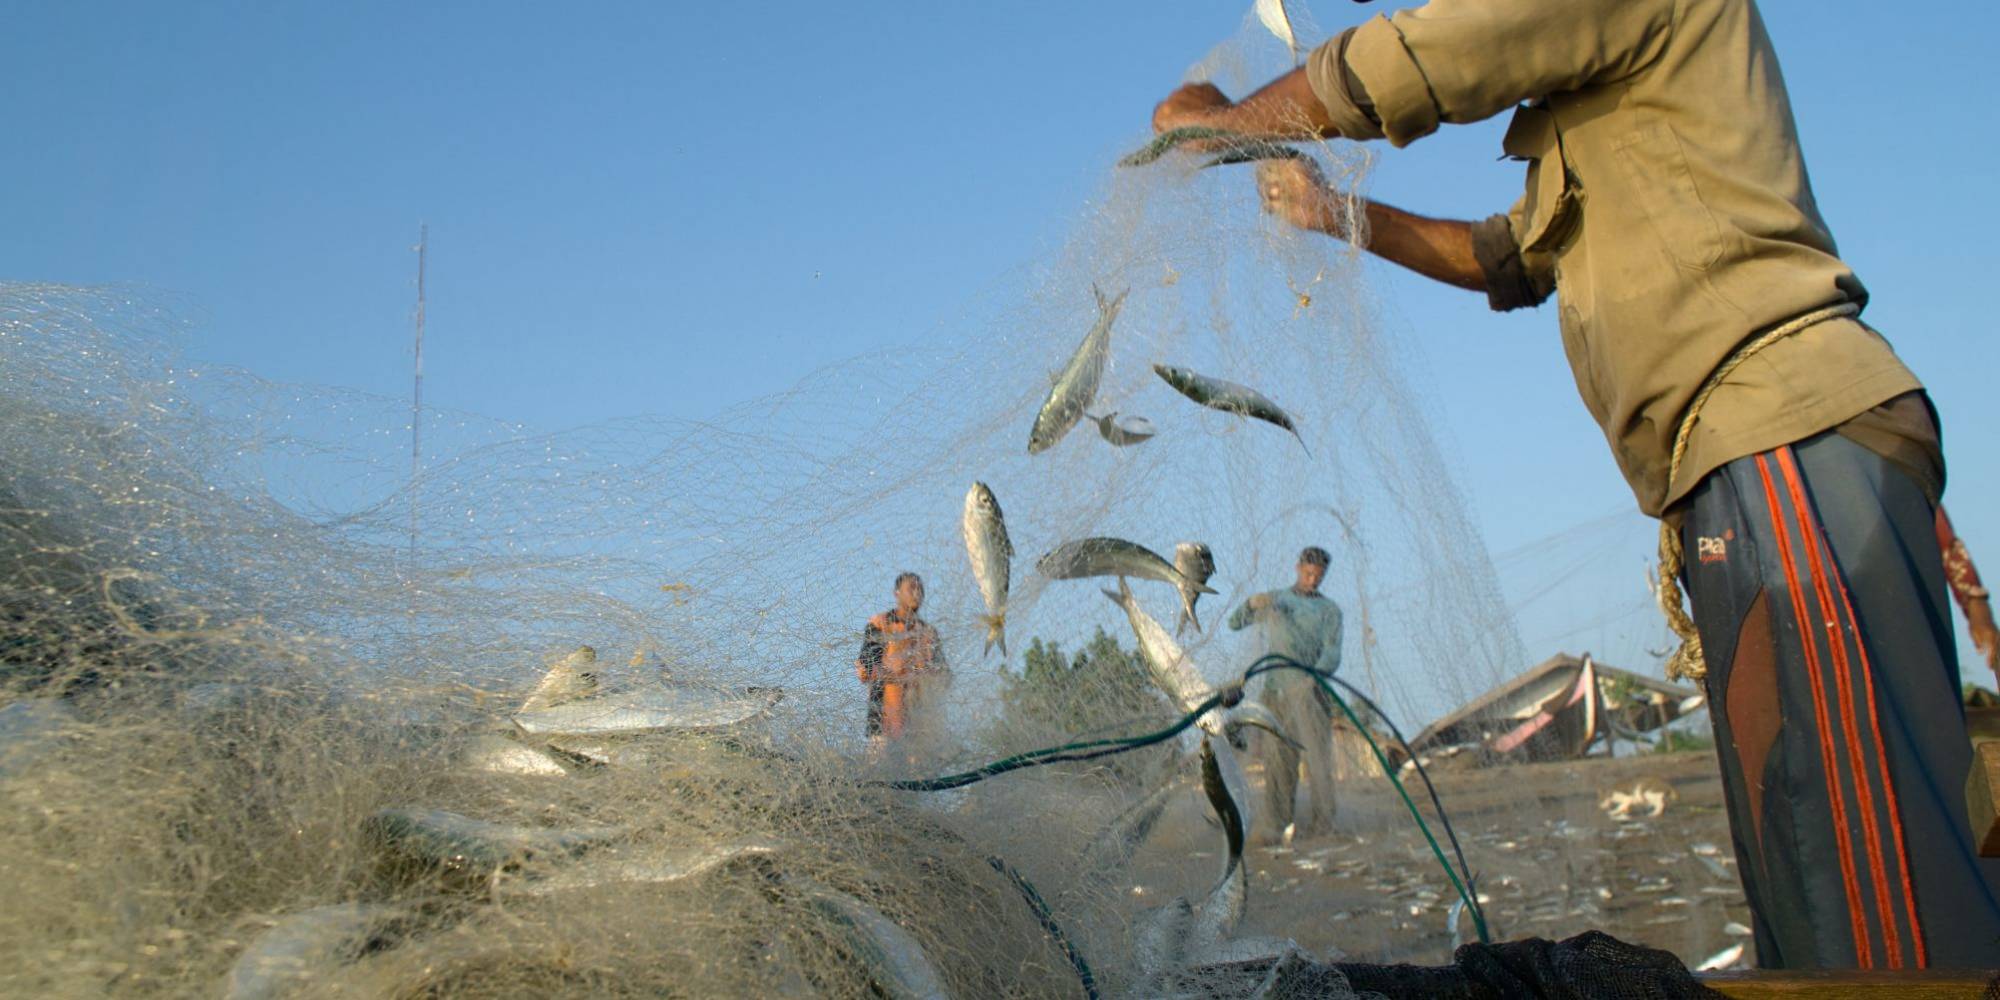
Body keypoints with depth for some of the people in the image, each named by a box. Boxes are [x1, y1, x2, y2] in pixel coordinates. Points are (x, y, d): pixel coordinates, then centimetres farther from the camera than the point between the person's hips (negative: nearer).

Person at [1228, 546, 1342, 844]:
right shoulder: (1275, 599, 18)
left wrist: (1316, 674, -23)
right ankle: (1279, 825, 0)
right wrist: (1252, 604, -9)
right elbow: (1234, 623, 12)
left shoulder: (1329, 610, 11)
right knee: (1276, 759, -2)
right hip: (1276, 689, 2)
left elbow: (1332, 653, -2)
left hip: (1310, 693, -1)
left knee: (1317, 757, -7)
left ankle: (1319, 820, -2)